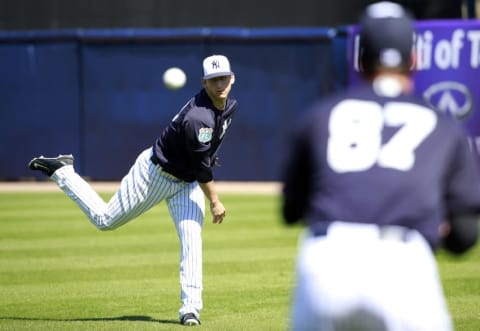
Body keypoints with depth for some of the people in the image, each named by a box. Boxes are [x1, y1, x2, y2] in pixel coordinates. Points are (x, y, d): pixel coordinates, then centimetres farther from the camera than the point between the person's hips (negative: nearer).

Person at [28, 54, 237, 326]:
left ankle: (190, 308, -11)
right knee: (105, 220, 6)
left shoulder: (231, 106, -5)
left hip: (188, 183, 7)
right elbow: (201, 168, -28)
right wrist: (215, 202, -22)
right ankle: (60, 170, 22)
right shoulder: (198, 118, -33)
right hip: (155, 173, -7)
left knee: (192, 240, -11)